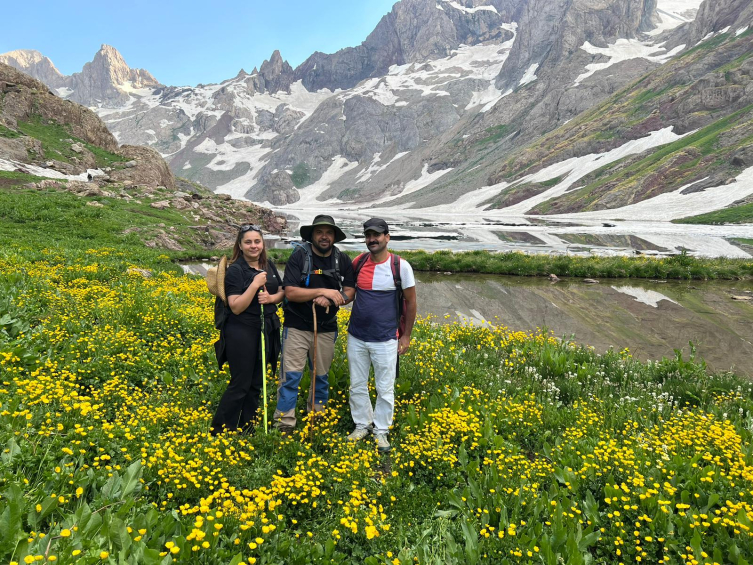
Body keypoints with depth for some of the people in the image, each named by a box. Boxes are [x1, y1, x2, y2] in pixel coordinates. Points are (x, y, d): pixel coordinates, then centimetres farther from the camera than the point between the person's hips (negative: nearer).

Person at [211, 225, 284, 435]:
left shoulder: (270, 266, 7)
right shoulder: (235, 270, -12)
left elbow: (282, 292, 12)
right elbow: (236, 307, -17)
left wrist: (271, 297, -10)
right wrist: (255, 284, -25)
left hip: (266, 331, 7)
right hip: (242, 333, -6)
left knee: (256, 383, 14)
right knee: (240, 384, -2)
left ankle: (247, 430, 27)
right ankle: (219, 433, 12)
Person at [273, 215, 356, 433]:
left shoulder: (343, 260, 0)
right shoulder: (298, 256, -10)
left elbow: (350, 292, -1)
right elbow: (290, 292, -18)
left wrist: (329, 299, -20)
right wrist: (322, 291, -25)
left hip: (326, 329, 4)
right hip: (297, 327, -3)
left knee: (322, 375, 15)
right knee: (291, 375, -5)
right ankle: (284, 424, 5)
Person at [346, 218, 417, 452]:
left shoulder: (401, 266, -9)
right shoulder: (358, 262, 0)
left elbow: (410, 301, -2)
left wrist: (406, 335, -1)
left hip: (385, 340, -3)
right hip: (356, 337, 4)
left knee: (385, 389, 7)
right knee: (357, 386, 13)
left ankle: (381, 430, 25)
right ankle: (362, 425, 32)